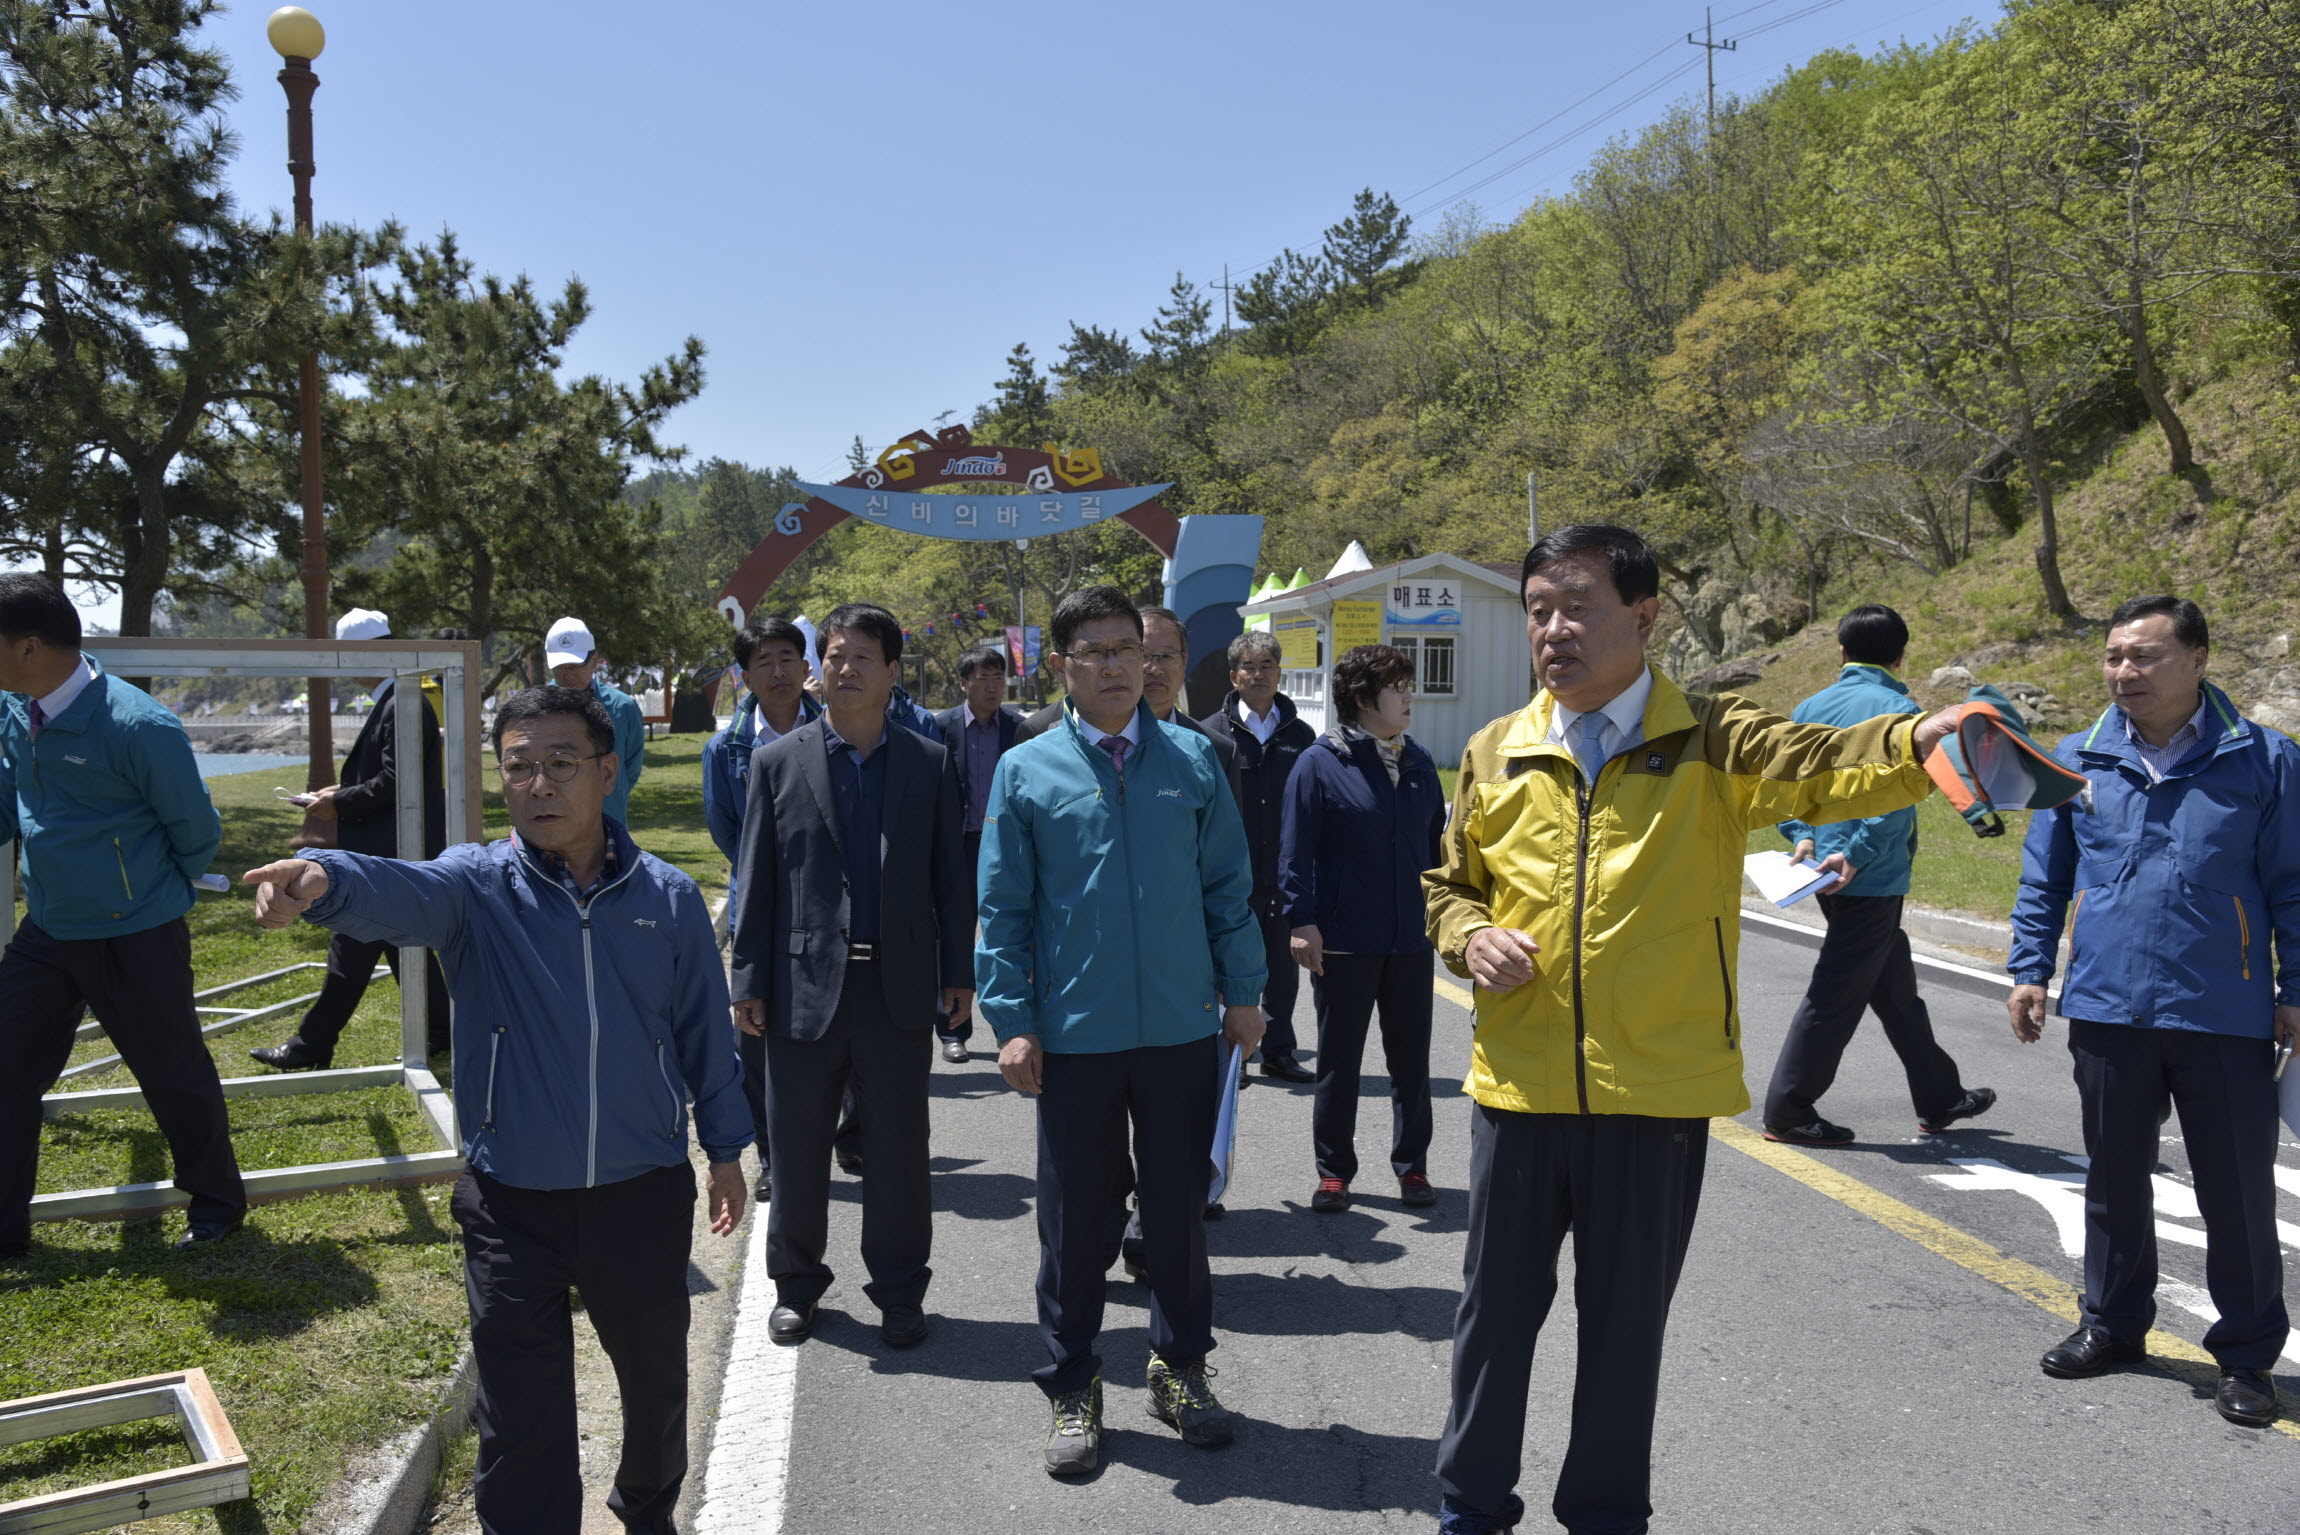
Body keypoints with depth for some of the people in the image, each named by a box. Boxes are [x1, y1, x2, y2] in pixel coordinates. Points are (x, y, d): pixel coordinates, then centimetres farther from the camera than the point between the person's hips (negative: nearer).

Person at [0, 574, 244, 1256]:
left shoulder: (137, 726, -23)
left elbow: (197, 833, -12)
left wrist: (152, 893, 3)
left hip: (134, 939, -7)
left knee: (173, 1074, 8)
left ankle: (218, 1203, 29)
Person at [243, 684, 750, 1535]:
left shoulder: (668, 897, -4)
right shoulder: (477, 885, -9)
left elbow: (705, 1030, 4)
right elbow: (400, 891, -32)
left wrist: (726, 1149, 10)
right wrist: (324, 879, -54)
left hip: (644, 1193, 2)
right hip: (513, 1204, -2)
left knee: (655, 1379, 22)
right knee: (520, 1423, 5)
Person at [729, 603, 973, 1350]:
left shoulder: (930, 763, 6)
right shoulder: (777, 762, 3)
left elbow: (950, 874, 7)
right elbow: (756, 879, 3)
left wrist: (958, 970, 3)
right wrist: (749, 981, -1)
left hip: (898, 986, 0)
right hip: (805, 983, 0)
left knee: (898, 1149, 8)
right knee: (797, 1146, 10)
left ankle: (898, 1290, 23)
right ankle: (795, 1282, 29)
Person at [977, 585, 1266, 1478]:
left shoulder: (1192, 760, 3)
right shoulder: (1025, 772, 0)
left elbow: (1228, 887, 8)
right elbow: (1004, 910, 1)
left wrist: (1242, 992, 4)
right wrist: (1011, 1022, -4)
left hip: (1183, 1030, 1)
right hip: (1074, 1036, -1)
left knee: (1179, 1206, 13)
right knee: (1074, 1219, 9)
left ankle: (1179, 1370, 32)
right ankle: (1072, 1390, 26)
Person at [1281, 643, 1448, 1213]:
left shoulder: (1418, 762, 8)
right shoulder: (1321, 763, -8)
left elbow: (1436, 842, 15)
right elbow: (1296, 851, -10)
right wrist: (1301, 921, -16)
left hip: (1411, 940, 5)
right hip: (1343, 942, -4)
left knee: (1411, 1059, 13)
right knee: (1339, 1061, 7)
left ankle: (1411, 1165, 26)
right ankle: (1334, 1171, 20)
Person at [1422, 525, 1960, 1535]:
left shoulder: (1710, 744, -5)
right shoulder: (1496, 755, 4)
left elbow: (1820, 767, -25)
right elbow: (1448, 884, 16)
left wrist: (1921, 743, -45)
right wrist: (1469, 936, -6)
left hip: (1657, 1095, -2)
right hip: (1519, 1087, 2)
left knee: (1627, 1323, 13)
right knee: (1498, 1305, 14)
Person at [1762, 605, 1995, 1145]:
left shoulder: (1811, 707, 8)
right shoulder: (1899, 709, -11)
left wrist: (1802, 836, -2)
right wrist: (1856, 854, -20)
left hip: (1829, 874, 7)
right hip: (1872, 879, -7)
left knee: (1895, 983, 18)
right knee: (1838, 995, -1)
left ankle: (1939, 1097, 31)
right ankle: (1787, 1111, 3)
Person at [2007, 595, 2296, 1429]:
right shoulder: (2077, 761, 4)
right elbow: (2043, 880, 11)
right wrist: (2029, 970, 6)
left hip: (2225, 1017, -2)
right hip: (2106, 1010, 3)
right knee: (2114, 1179, 16)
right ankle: (2112, 1323, 33)